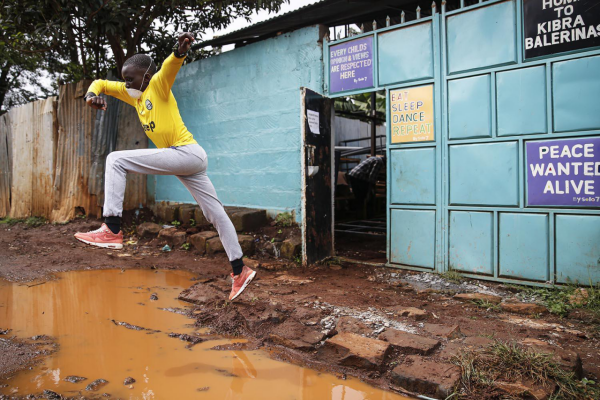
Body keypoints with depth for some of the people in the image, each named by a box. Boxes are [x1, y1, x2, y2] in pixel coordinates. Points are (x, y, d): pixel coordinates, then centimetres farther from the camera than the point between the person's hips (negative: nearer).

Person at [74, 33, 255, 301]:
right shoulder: (133, 95, 21)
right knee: (215, 214, 8)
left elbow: (171, 64, -20)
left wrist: (180, 50, -43)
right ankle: (240, 271, 14)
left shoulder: (159, 84, 0)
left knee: (116, 160, -10)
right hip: (182, 159, 10)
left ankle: (112, 230, -14)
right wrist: (92, 95, 2)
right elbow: (102, 84, 25)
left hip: (187, 153, -10)